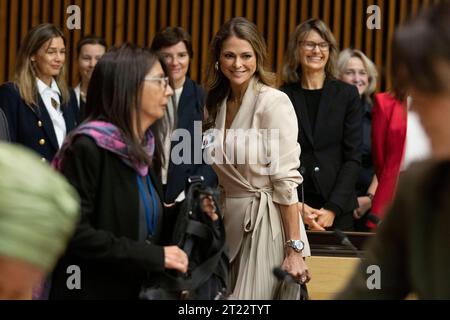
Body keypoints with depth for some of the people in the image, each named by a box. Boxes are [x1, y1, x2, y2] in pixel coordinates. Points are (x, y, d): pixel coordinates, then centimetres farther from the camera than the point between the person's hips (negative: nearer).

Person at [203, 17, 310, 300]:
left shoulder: (274, 102, -11)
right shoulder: (218, 104, 10)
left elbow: (286, 180, -15)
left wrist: (294, 250, -17)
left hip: (266, 225, -6)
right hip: (230, 224, 6)